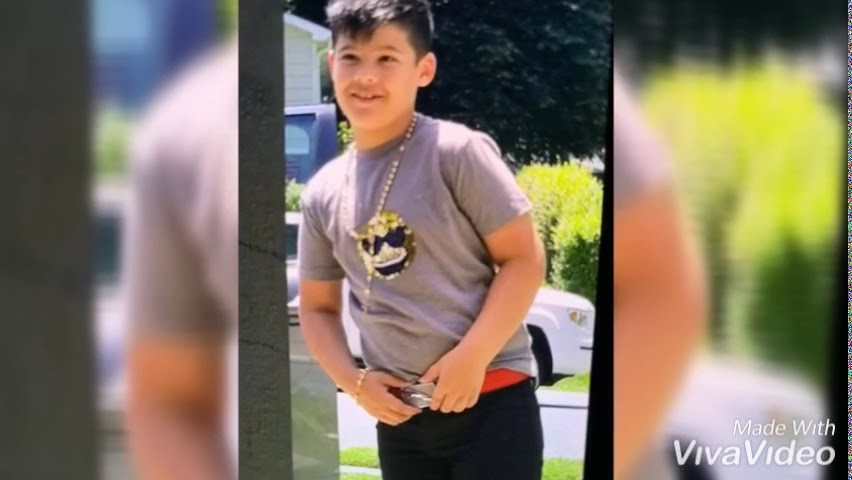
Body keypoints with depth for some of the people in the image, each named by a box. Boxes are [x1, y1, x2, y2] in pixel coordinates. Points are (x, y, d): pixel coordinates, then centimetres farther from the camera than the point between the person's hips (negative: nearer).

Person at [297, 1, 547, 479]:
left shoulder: (457, 153, -9)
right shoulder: (324, 192, 6)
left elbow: (524, 258, -10)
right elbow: (317, 306, 15)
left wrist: (471, 357, -17)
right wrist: (354, 381, -1)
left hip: (491, 397, -5)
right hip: (400, 414, 6)